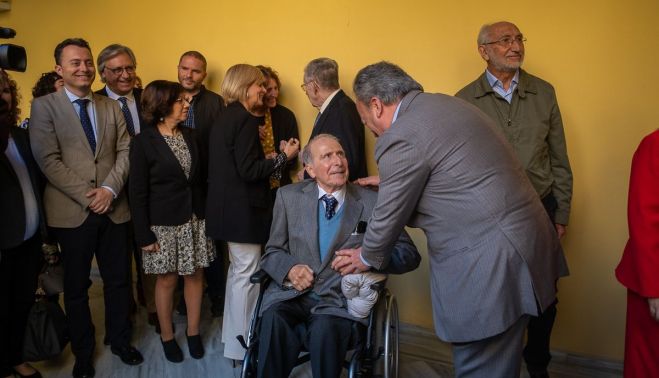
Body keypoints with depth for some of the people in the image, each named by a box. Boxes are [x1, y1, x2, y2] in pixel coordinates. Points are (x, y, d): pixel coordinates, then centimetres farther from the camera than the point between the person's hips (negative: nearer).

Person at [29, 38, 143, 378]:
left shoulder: (111, 106, 11)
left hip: (113, 208, 3)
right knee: (76, 287, 11)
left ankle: (120, 341, 32)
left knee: (118, 280, 12)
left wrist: (110, 189, -11)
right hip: (72, 212, -3)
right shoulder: (44, 106, -2)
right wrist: (87, 196, -15)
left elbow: (125, 151, 4)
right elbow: (48, 160, -10)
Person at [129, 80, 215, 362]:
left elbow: (200, 178, 9)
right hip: (164, 224, -4)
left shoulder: (190, 136, 6)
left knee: (195, 275, 9)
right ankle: (167, 336, 27)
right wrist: (144, 235, -11)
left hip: (195, 220, 4)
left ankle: (193, 333, 25)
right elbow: (137, 193, -8)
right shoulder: (143, 142, -8)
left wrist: (207, 214, 2)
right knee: (167, 279, 8)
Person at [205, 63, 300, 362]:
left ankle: (232, 334, 34)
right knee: (246, 275, 0)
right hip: (243, 209, -10)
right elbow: (248, 171, -21)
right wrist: (284, 157, -13)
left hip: (228, 206, 10)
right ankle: (240, 346, 12)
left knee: (237, 270, 20)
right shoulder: (245, 119, -16)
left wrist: (272, 161, 14)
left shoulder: (224, 118, 13)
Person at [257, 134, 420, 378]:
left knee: (325, 328, -33)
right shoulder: (289, 197, 11)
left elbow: (410, 255, 2)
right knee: (273, 319, -30)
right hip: (292, 292, 2)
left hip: (339, 298, -1)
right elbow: (272, 252, 12)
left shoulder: (372, 203, 4)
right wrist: (290, 268, -11)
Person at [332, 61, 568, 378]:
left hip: (490, 263, -10)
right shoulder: (445, 104, 13)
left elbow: (389, 216, -5)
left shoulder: (400, 138, -15)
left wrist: (368, 258, 13)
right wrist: (389, 181, 33)